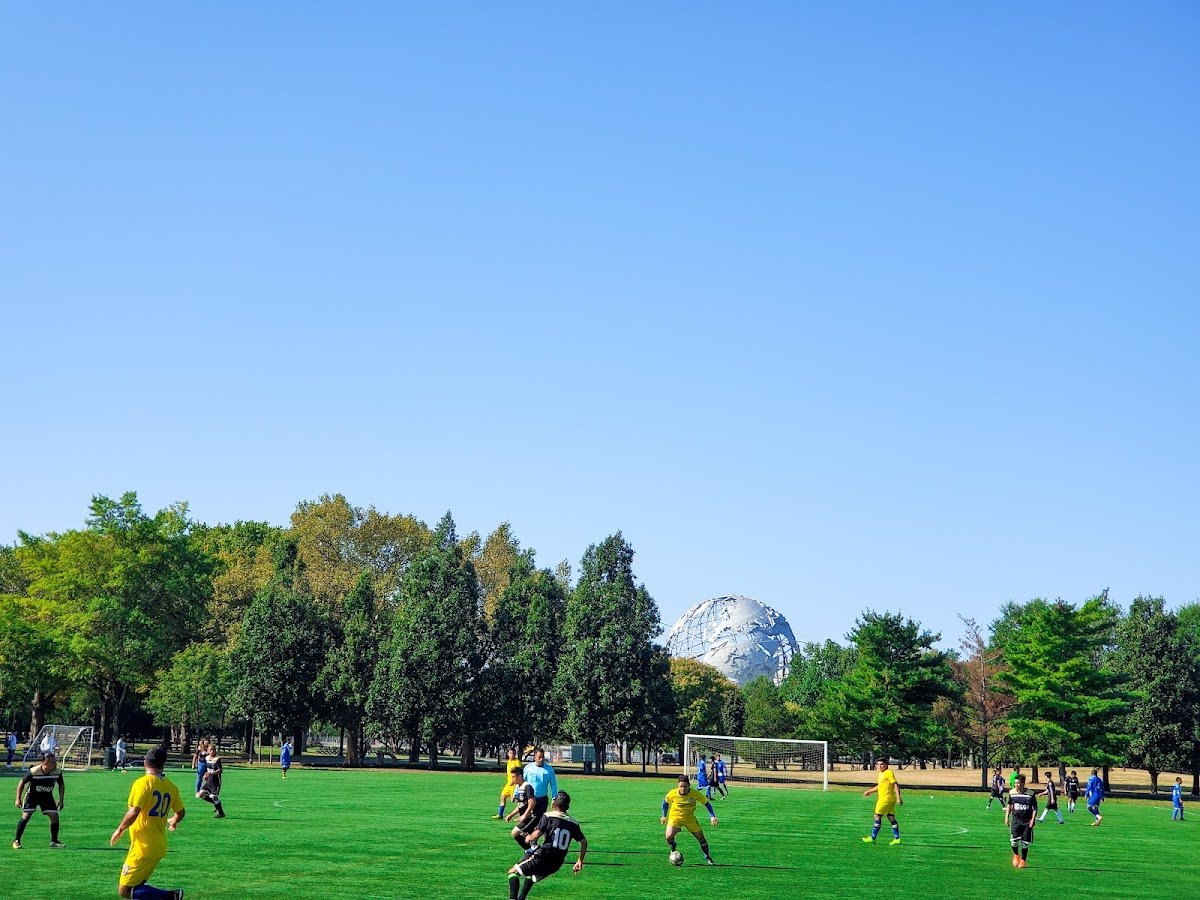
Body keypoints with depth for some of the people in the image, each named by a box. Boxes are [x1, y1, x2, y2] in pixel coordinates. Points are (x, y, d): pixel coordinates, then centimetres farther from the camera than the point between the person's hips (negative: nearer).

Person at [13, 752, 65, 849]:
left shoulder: (57, 772, -17)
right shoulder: (33, 771, -28)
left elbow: (61, 785, 2)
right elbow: (22, 783, -12)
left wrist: (61, 800, 0)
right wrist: (18, 799, -11)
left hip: (47, 796, 3)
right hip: (32, 795, -3)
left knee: (54, 816, -8)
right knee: (26, 816, -16)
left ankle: (54, 841, 8)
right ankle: (16, 841, -2)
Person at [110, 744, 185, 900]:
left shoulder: (143, 783, -14)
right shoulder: (170, 785, 6)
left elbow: (133, 813, -22)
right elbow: (180, 812, 18)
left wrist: (120, 830, -6)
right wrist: (173, 822, 40)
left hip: (143, 847, -7)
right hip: (160, 845, 8)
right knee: (137, 886, 17)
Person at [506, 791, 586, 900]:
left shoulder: (548, 816, -4)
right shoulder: (573, 823, 10)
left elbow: (535, 835, -14)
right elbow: (584, 842, 7)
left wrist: (528, 838, 8)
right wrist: (580, 861, 13)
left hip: (542, 857, -6)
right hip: (556, 865, 6)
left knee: (513, 872, 6)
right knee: (531, 876, 32)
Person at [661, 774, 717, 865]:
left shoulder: (695, 794, -21)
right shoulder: (672, 794, -20)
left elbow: (706, 803, -8)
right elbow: (665, 802, 2)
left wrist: (712, 816, -15)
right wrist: (664, 816, 6)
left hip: (689, 818, 1)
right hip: (675, 817, -1)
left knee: (701, 838, 3)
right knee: (669, 836, -23)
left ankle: (707, 858, 26)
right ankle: (673, 851, 9)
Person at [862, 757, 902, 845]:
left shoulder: (888, 773, -12)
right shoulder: (881, 774, 17)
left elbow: (895, 785, -17)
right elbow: (880, 786, 30)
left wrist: (898, 797, -22)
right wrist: (869, 791, 26)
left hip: (886, 798, -9)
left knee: (877, 816, -2)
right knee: (891, 817, 8)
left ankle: (872, 838, 3)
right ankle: (897, 838, 7)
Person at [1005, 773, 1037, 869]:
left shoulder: (1030, 794, -8)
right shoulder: (1012, 793, 0)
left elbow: (1035, 808, 0)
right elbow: (1009, 805, 15)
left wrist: (1032, 819, -8)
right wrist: (1006, 816, 10)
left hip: (1027, 822, -1)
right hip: (1015, 820, 1)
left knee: (1025, 843, 2)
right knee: (1013, 840, -14)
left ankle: (1023, 861, 21)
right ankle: (1016, 855, 14)